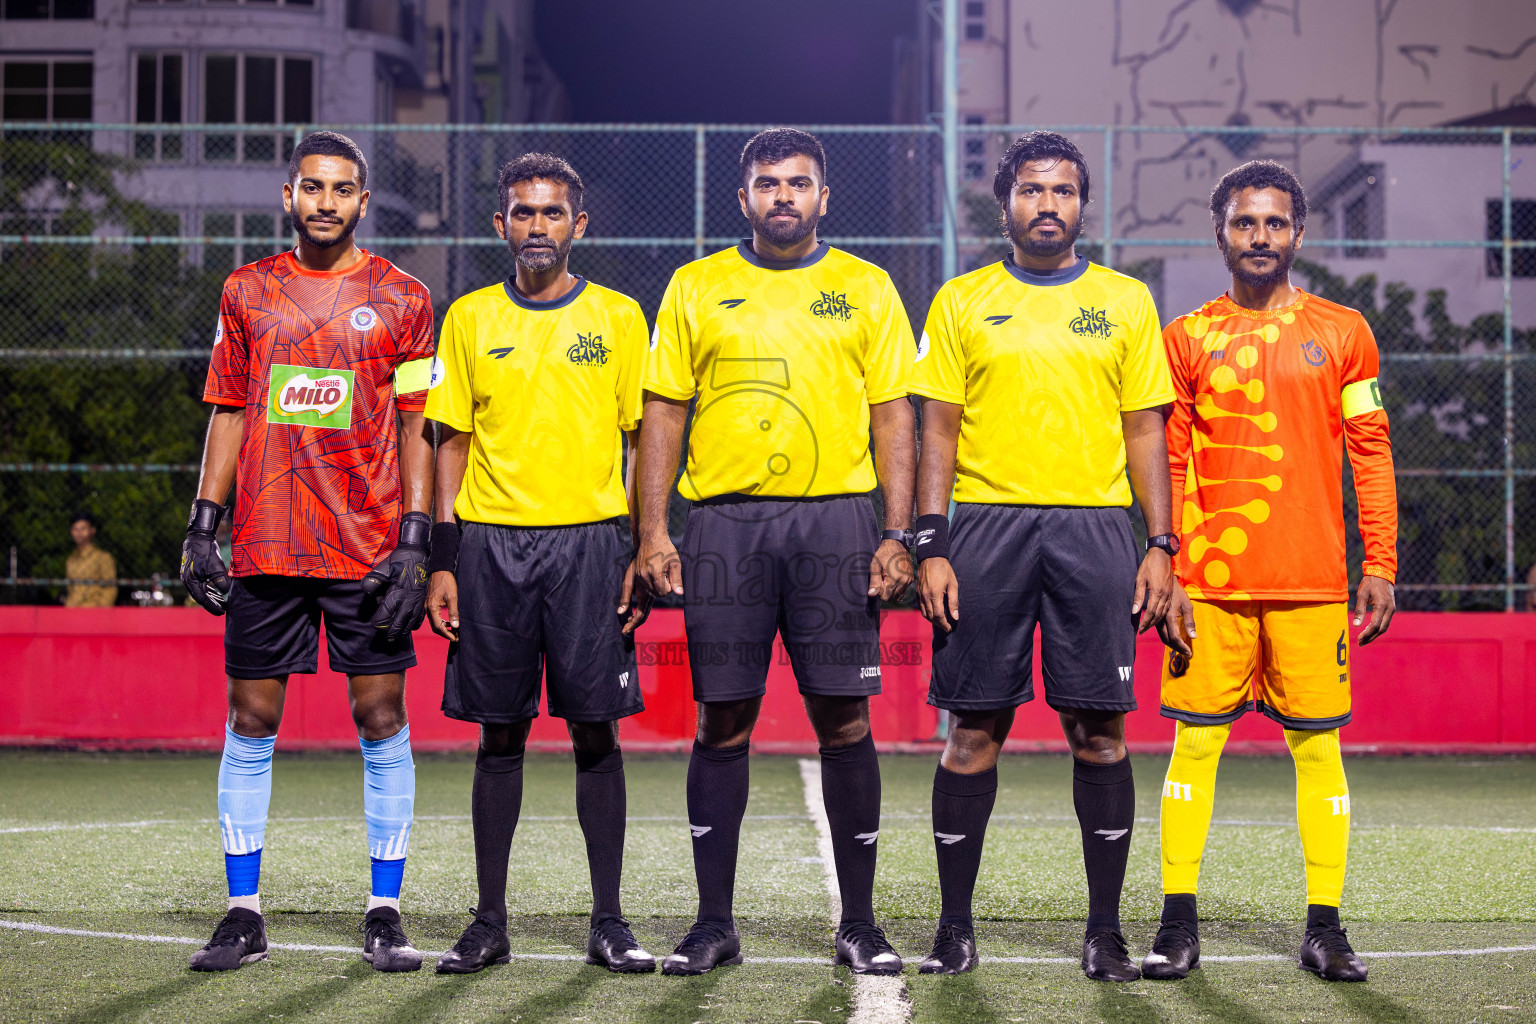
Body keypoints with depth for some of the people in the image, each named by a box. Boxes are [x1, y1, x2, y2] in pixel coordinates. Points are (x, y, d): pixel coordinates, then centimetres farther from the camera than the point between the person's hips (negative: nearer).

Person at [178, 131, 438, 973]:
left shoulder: (401, 299, 4)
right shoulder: (248, 292, 10)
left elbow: (417, 429, 2)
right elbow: (229, 416, 13)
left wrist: (415, 541, -6)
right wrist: (203, 525, 6)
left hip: (369, 547, -2)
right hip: (266, 547, 2)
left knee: (381, 721, -1)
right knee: (251, 721, 3)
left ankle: (385, 915, 8)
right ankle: (243, 914, 11)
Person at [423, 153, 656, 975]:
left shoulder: (617, 318, 6)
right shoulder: (470, 319, 9)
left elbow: (639, 441, 7)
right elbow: (453, 444, 10)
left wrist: (641, 552, -1)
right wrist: (444, 559, 3)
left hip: (590, 537, -1)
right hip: (492, 541, 1)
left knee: (594, 728, -1)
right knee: (499, 731, 4)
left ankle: (609, 923, 5)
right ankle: (489, 922, 10)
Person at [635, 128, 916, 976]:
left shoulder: (866, 289, 9)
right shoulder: (695, 287, 10)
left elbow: (893, 416, 7)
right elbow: (663, 412, 9)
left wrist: (898, 534, -3)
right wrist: (652, 531, 0)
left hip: (835, 520, 0)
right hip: (724, 522, 1)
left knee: (843, 718, -1)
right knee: (723, 722, 2)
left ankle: (858, 923, 9)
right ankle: (714, 923, 11)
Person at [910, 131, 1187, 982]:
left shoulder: (1125, 301, 11)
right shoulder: (962, 301, 8)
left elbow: (1145, 432, 10)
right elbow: (938, 430, 6)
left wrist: (1161, 546, 1)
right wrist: (931, 547, -4)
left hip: (1093, 527, 1)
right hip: (986, 525, 0)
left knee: (1100, 730, -1)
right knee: (974, 729, 1)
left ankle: (1105, 930, 9)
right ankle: (955, 926, 10)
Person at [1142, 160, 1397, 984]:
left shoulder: (1342, 332, 8)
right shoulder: (1188, 337, 8)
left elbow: (1370, 454, 8)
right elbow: (1168, 462, 9)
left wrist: (1379, 566, 1)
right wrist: (1161, 566, 1)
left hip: (1314, 580, 0)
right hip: (1210, 580, 0)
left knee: (1318, 747, 1)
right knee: (1195, 741, -1)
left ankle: (1325, 930, 7)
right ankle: (1178, 926, 6)